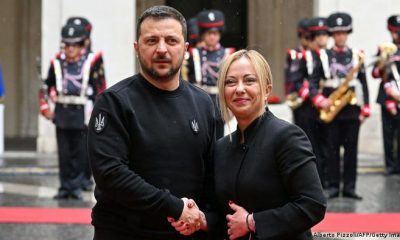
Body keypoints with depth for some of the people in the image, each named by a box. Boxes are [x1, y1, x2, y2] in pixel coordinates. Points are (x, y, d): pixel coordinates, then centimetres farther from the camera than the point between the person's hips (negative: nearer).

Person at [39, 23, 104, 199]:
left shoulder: (89, 64, 1)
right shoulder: (57, 64, 4)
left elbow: (97, 90, 7)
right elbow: (46, 87, 13)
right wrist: (45, 107, 6)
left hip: (81, 114, -2)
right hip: (62, 114, 2)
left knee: (79, 153, 1)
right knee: (63, 153, 6)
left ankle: (76, 186, 8)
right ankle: (64, 187, 13)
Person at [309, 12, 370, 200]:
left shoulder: (357, 56, 7)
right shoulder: (323, 57, 2)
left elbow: (363, 84, 7)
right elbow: (313, 82, 1)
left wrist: (365, 110, 2)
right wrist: (321, 101, -14)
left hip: (352, 110, 1)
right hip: (331, 111, -1)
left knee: (351, 149, 3)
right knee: (332, 149, 3)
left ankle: (349, 187, 8)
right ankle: (332, 186, 9)